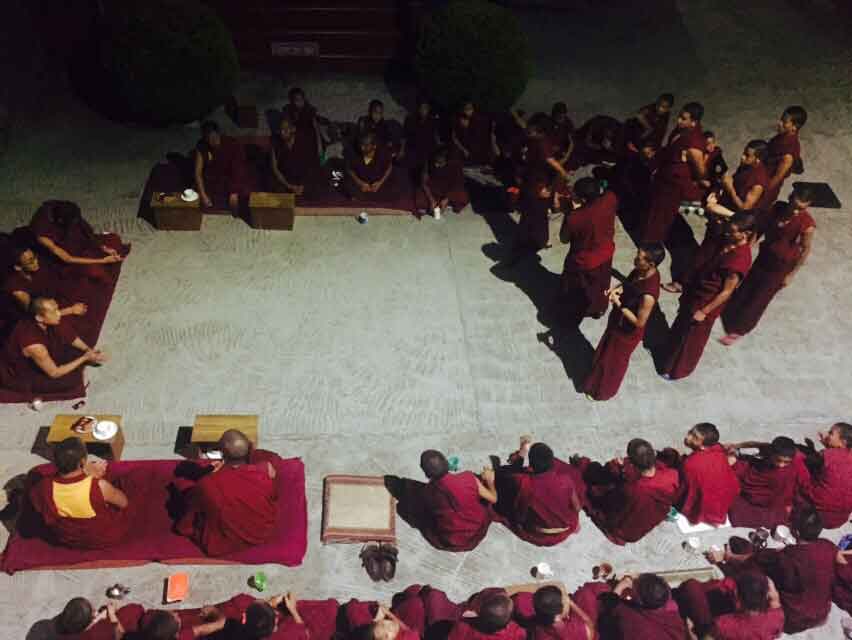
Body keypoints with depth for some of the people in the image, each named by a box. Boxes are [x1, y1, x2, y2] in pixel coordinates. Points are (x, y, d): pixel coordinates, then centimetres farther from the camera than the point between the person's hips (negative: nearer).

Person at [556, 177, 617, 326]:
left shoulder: (574, 218, -39)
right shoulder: (610, 199, -27)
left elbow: (564, 239, -16)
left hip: (583, 262, -4)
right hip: (605, 254, 5)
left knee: (574, 292, 26)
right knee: (601, 285, 34)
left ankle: (572, 318, 49)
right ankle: (599, 310, 59)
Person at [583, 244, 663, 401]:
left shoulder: (648, 294, -41)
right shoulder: (640, 271, -17)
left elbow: (639, 322, -29)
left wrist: (619, 304, -29)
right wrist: (617, 289, -16)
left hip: (627, 332, -7)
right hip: (618, 322, 8)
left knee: (613, 361, 20)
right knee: (605, 352, 32)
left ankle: (603, 391, 48)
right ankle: (598, 380, 60)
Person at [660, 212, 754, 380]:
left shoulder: (740, 260, -33)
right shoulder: (725, 240, -10)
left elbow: (726, 292, -24)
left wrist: (704, 312, -16)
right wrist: (685, 284, 12)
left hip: (707, 302, -7)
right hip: (694, 292, 7)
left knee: (691, 338, 16)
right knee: (679, 327, 29)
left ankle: (677, 370, 39)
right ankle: (669, 353, 54)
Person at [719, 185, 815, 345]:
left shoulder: (807, 225, -28)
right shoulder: (779, 208, -13)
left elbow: (806, 251, -17)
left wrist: (791, 274, -10)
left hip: (782, 265, -4)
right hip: (765, 255, 5)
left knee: (759, 298, 10)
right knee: (747, 286, 21)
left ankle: (739, 329, 29)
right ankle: (729, 313, 44)